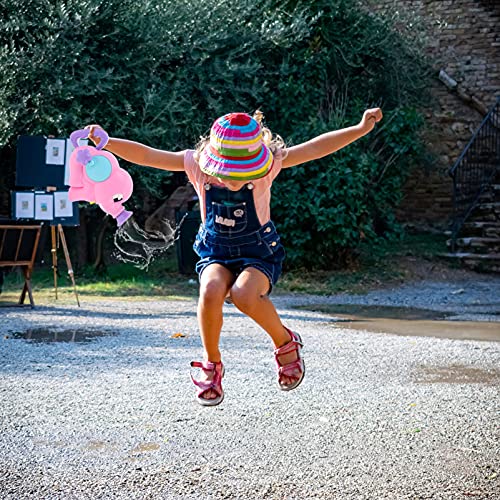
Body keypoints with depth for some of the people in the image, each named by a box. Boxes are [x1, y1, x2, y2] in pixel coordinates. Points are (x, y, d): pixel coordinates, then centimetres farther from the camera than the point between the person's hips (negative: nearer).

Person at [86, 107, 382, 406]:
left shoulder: (268, 165, -15)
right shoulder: (196, 163, -12)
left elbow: (316, 148, -16)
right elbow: (146, 155, -12)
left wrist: (361, 129, -21)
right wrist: (106, 142, -22)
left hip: (258, 252, -2)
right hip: (216, 252, 2)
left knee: (244, 294, -34)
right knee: (211, 291, -32)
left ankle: (285, 342, -3)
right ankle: (212, 364, -7)